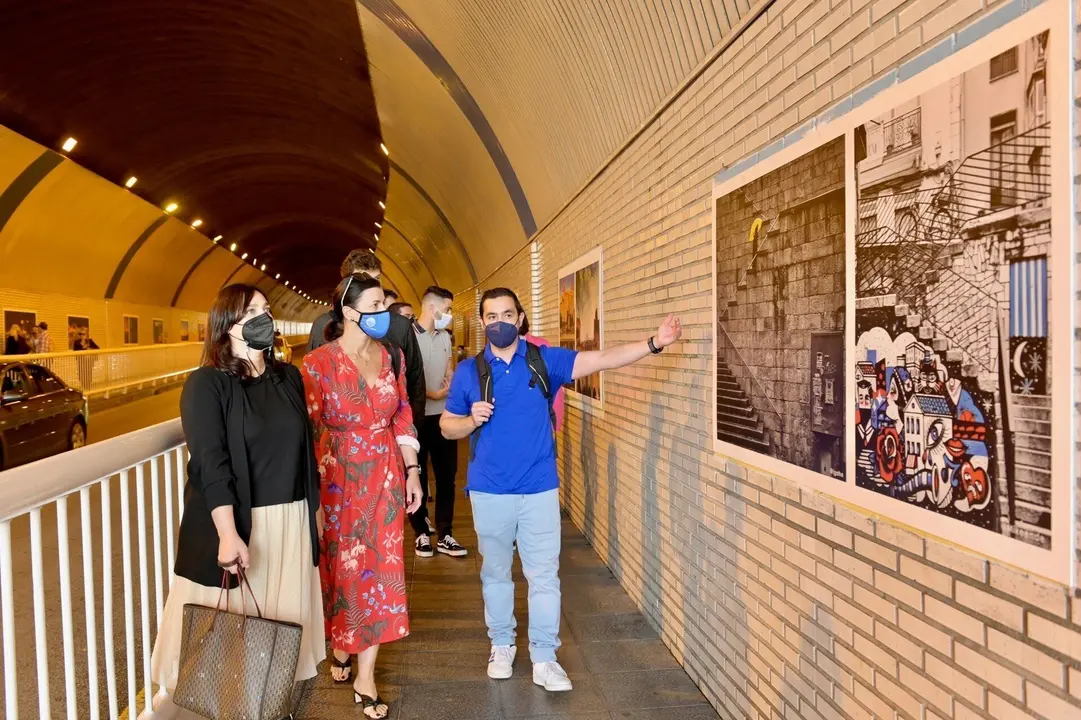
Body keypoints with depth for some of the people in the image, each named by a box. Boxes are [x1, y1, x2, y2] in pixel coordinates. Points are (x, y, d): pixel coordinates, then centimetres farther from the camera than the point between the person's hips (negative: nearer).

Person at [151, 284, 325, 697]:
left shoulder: (289, 377, 8)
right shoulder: (206, 383, -9)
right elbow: (210, 462, -18)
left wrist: (315, 506, 15)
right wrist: (228, 533, -26)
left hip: (290, 522, 5)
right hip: (234, 521, -5)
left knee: (282, 619, 13)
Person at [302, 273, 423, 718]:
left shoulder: (391, 357, 1)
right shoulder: (319, 362, -12)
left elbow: (403, 418, 7)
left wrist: (412, 472, 5)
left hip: (384, 478, 3)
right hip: (337, 479, -3)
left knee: (379, 569, 5)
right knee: (340, 567, 13)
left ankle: (365, 678, 19)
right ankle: (339, 646, 42)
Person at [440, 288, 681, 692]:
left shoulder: (544, 359, -1)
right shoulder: (469, 370, 0)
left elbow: (602, 359, -10)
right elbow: (447, 427, 7)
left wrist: (654, 344, -21)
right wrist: (471, 421, -15)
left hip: (539, 489, 0)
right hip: (489, 491, 1)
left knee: (544, 575, 3)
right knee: (495, 572, 14)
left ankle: (544, 658, 15)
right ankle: (502, 646, 32)